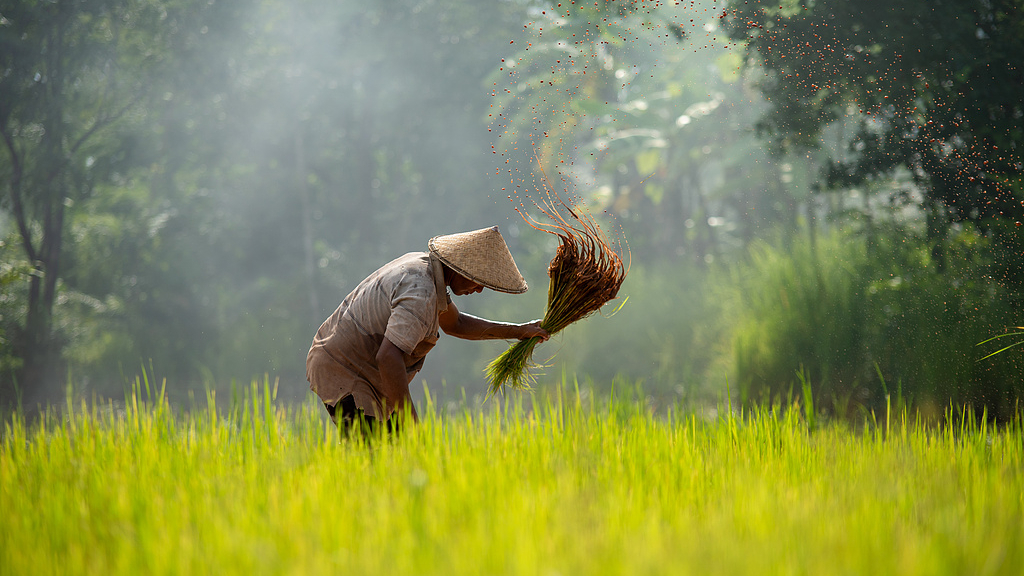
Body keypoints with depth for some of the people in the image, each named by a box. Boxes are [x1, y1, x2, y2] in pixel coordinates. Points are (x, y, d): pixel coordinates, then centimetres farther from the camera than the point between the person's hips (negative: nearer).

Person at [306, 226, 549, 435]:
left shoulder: (421, 264, 8)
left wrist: (518, 331, 22)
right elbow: (388, 358, -36)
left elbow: (454, 323, 25)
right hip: (341, 374, -10)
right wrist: (410, 423, -32)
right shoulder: (420, 292, -26)